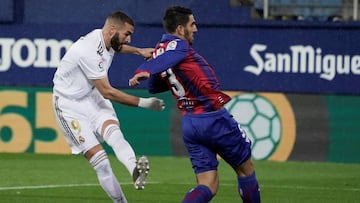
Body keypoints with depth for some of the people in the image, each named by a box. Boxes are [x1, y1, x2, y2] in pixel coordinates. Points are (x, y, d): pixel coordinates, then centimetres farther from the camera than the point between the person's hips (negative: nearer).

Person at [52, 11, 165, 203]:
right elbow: (107, 92, -24)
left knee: (113, 132, -27)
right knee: (97, 156, -17)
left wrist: (138, 50, 18)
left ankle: (135, 170, -54)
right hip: (70, 105, -6)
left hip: (93, 97, 6)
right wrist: (143, 103, -21)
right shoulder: (89, 51, -28)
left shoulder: (104, 38, 0)